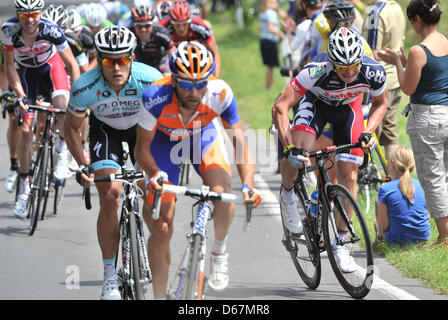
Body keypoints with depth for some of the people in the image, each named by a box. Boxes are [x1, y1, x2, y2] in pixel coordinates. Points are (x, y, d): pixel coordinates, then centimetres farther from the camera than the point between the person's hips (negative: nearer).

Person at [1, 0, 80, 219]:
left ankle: (61, 149, -3)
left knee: (63, 107, -32)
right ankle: (24, 188, 7)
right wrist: (20, 95, -26)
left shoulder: (51, 30, -32)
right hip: (26, 72, 1)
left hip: (51, 66, -1)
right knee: (25, 130, -5)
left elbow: (72, 65, -24)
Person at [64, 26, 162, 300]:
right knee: (109, 196, -17)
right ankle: (110, 274, -10)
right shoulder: (84, 87, -31)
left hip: (144, 127, 1)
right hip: (106, 129, -1)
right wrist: (83, 166, -22)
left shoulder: (151, 80, -34)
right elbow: (71, 127, -12)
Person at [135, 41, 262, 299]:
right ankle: (159, 297, 9)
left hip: (203, 136, 1)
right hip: (164, 140, -1)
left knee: (222, 193, -28)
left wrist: (248, 184, -44)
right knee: (161, 228, -6)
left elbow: (241, 144, -28)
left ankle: (220, 251, 1)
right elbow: (142, 148, -24)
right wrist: (155, 174, -44)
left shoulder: (220, 94, -34)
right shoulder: (156, 96, -37)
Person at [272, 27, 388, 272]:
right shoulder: (316, 72, -39)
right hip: (316, 103, -2)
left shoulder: (373, 73, -30)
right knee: (296, 155, -29)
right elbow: (280, 108, -34)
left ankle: (339, 242, 6)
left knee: (348, 173, -6)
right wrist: (289, 147, -42)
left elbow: (381, 103, -6)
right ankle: (287, 194, 5)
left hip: (348, 107, 2)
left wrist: (367, 132, -20)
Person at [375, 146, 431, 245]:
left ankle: (379, 239, 19)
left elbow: (384, 225, -13)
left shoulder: (385, 190, -14)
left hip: (398, 240, -4)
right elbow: (428, 217, 7)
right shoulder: (420, 184, -1)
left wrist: (379, 235, 9)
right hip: (424, 238, 4)